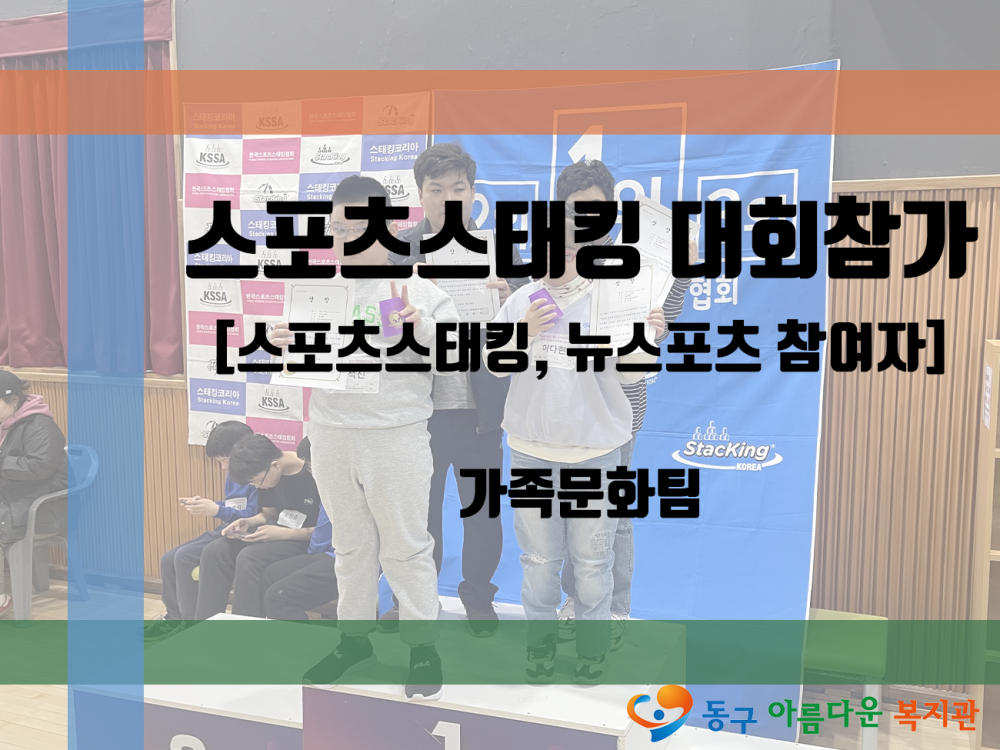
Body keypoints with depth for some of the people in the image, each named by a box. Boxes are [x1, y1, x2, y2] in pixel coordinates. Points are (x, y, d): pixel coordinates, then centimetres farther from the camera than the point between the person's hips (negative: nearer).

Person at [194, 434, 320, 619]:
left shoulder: (315, 475, -23)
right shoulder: (267, 474, 0)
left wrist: (283, 533, -26)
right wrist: (248, 523, -6)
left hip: (309, 541, -8)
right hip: (279, 533, 8)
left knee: (249, 558, -29)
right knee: (214, 551, -11)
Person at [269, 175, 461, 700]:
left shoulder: (416, 287, -5)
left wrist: (421, 327, -24)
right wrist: (284, 344, -7)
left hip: (396, 435, -4)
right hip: (331, 434, 4)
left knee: (406, 546, 7)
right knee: (351, 543, 17)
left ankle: (423, 645, 23)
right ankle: (354, 639, 33)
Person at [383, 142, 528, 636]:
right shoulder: (398, 250, 1)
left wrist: (507, 298, -21)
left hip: (478, 407, 1)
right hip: (420, 406, 0)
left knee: (481, 509, 14)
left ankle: (478, 595, 37)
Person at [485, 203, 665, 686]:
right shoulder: (521, 300, 5)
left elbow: (627, 373, -3)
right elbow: (492, 364, 4)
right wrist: (523, 333, -13)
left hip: (595, 450, -2)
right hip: (532, 448, 2)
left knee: (591, 556, 7)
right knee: (539, 555, 12)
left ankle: (593, 646, 28)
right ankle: (540, 643, 30)